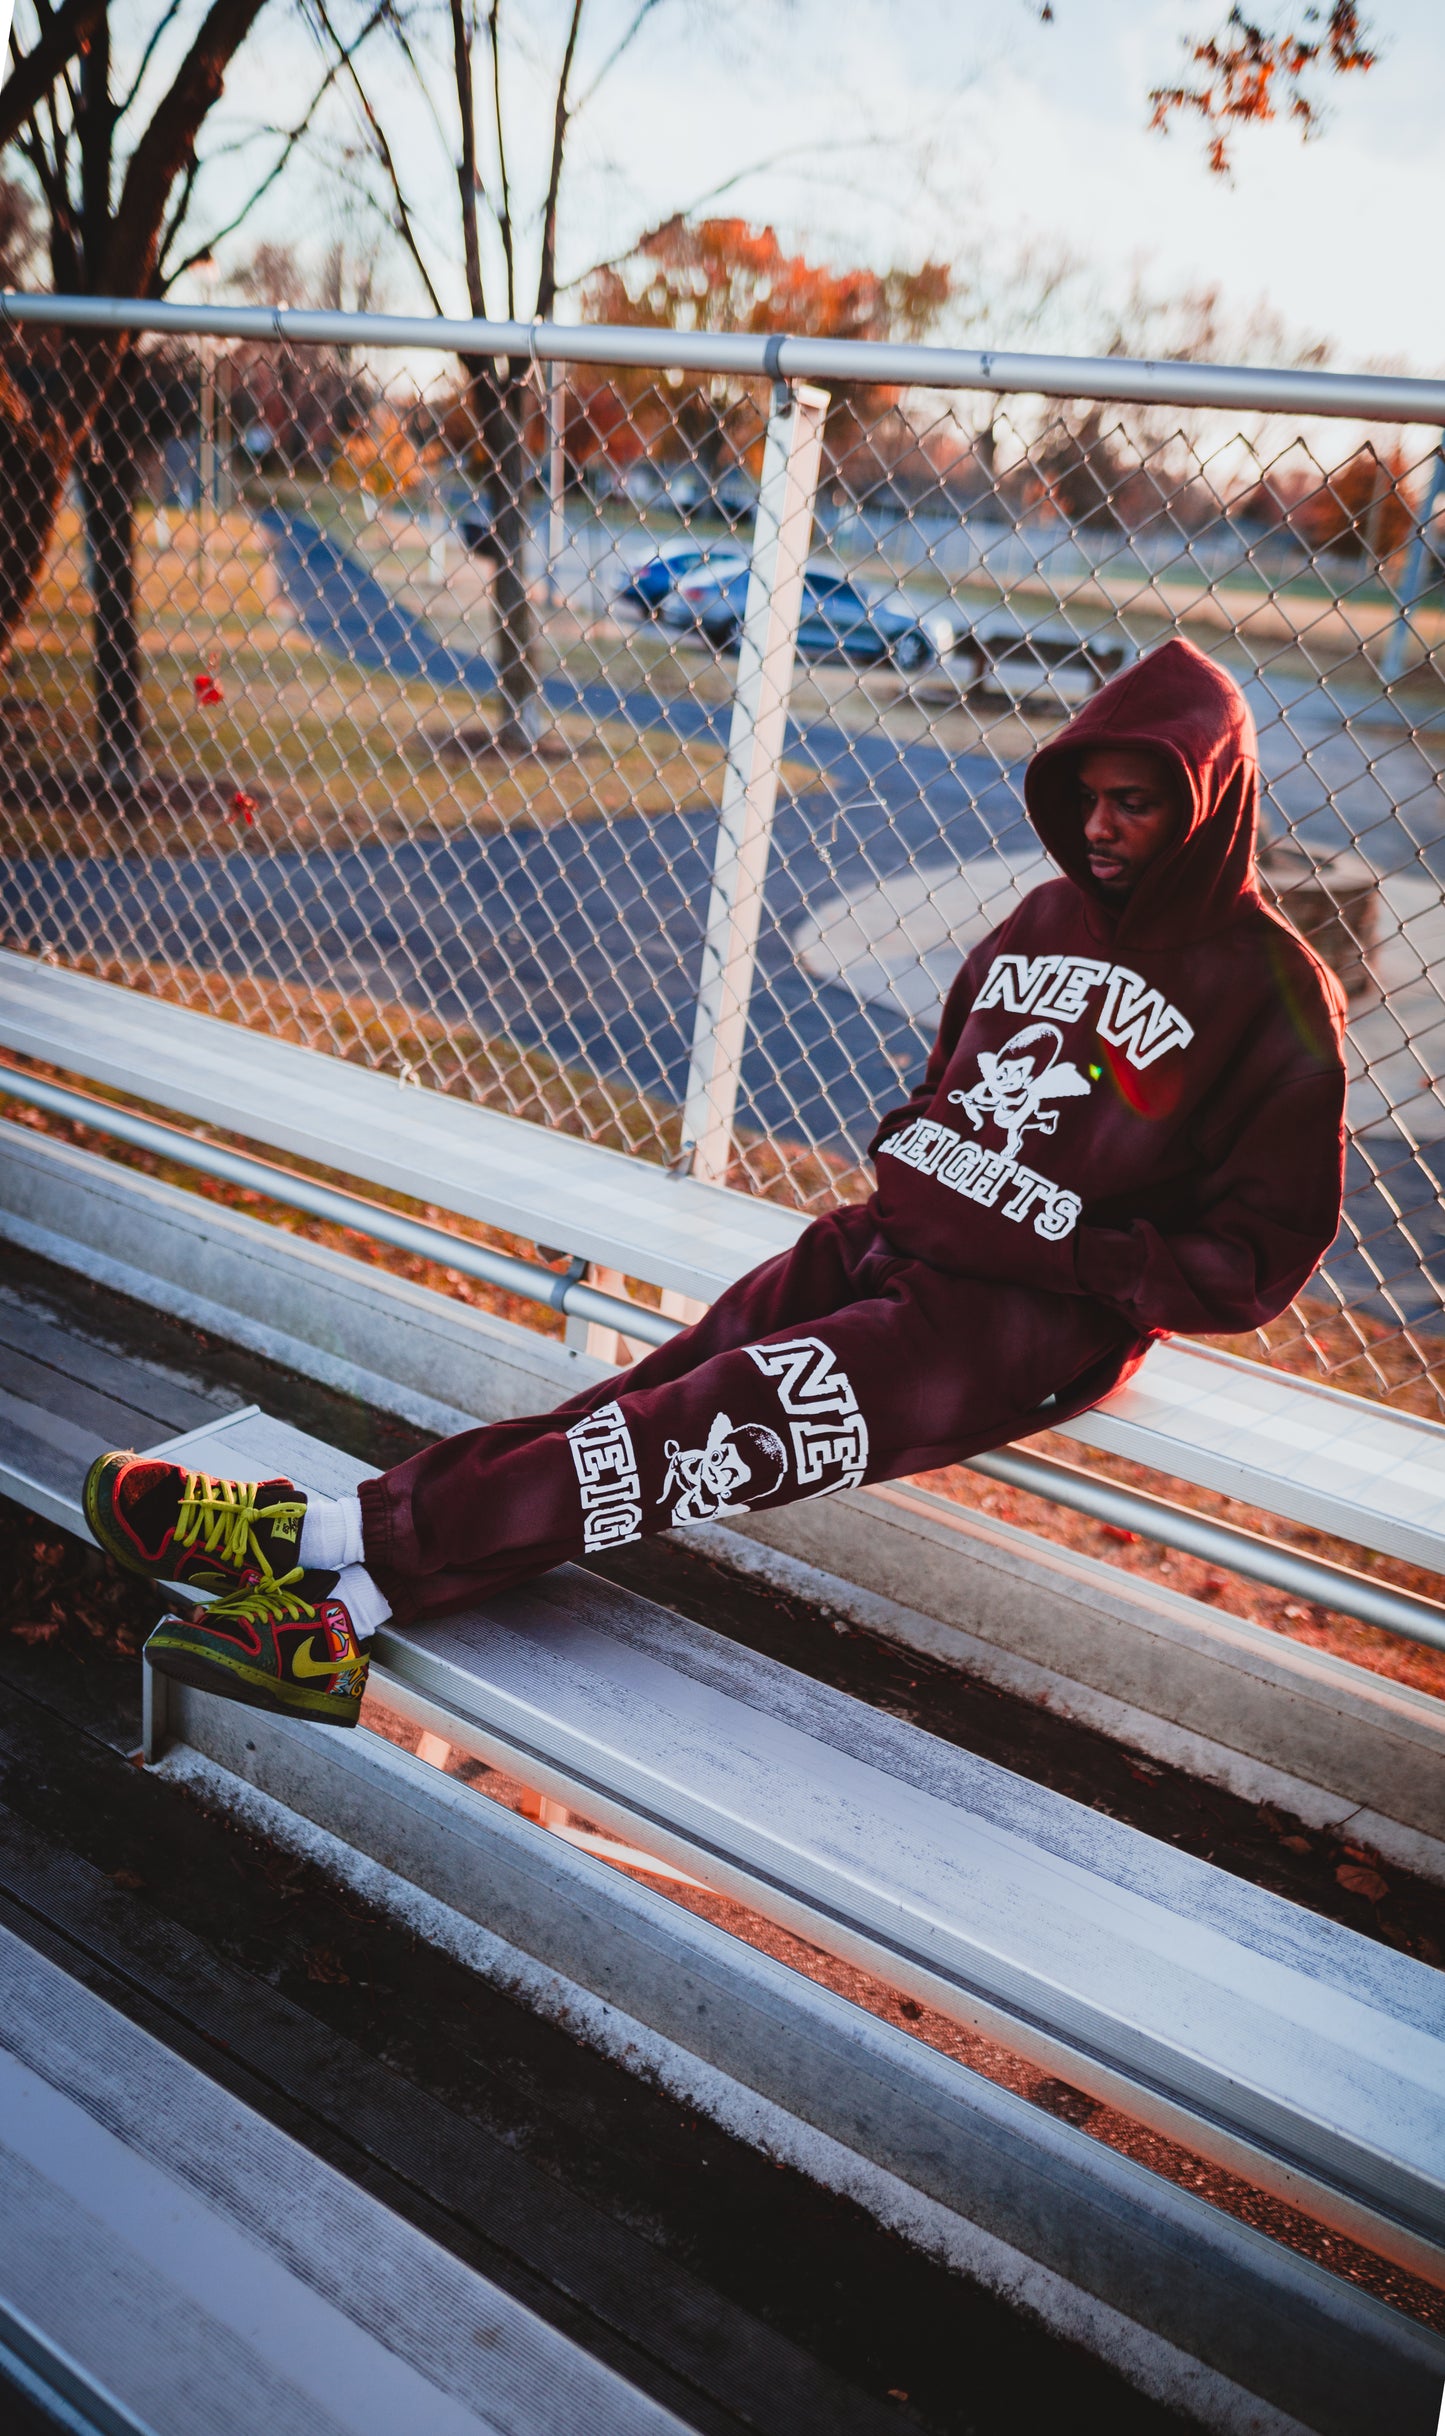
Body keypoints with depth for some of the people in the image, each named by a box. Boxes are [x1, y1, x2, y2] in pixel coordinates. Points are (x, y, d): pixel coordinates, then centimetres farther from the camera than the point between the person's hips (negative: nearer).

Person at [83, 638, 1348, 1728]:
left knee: (731, 1421, -26)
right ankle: (337, 1605, -26)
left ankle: (349, 1543, -29)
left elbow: (1265, 1250, -5)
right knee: (665, 1393, -16)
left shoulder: (1271, 988, -3)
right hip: (889, 1244, 6)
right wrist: (904, 1155, 10)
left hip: (1032, 1320, -6)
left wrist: (1098, 1266, -15)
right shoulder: (1046, 919, 17)